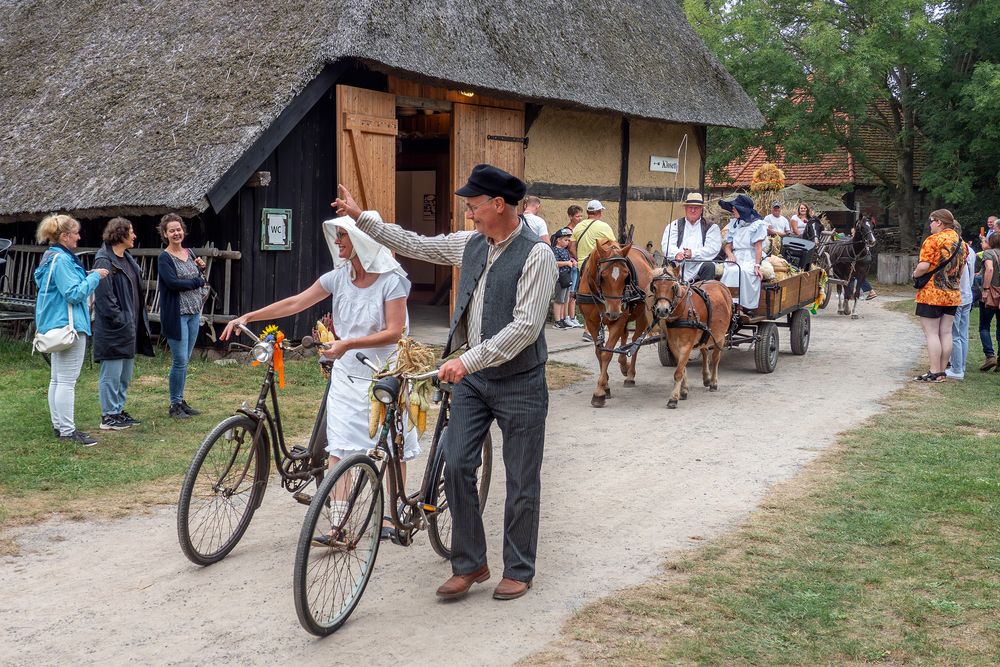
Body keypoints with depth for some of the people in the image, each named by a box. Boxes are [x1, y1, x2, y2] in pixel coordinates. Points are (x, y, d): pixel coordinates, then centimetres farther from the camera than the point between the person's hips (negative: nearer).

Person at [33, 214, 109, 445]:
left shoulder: (51, 257, 15)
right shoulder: (61, 260, -18)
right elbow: (74, 294, -21)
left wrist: (88, 277, 13)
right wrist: (95, 277, -12)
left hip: (56, 325, 11)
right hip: (68, 325, -11)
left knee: (57, 379, 14)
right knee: (67, 381, -8)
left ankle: (58, 425, 22)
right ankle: (67, 431, -6)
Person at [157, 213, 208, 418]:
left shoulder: (190, 253, 12)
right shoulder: (164, 258, -7)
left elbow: (200, 281, 19)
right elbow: (172, 282, -21)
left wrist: (201, 268, -1)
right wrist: (197, 281, -11)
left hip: (194, 313, 6)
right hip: (176, 315, -6)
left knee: (185, 360, 12)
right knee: (180, 361, -6)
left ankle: (181, 401, 21)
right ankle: (174, 405, 5)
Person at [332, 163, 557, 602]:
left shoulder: (536, 255, -16)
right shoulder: (470, 244, 5)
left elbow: (526, 326, -23)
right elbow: (415, 245, 16)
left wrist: (468, 360, -27)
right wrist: (361, 217, 13)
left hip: (518, 382, -6)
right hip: (472, 376, 6)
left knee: (521, 482, 5)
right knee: (456, 466, 2)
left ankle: (518, 571, 20)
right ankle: (469, 564, 16)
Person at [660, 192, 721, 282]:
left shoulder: (711, 227, 15)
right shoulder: (675, 225, 20)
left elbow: (713, 249, 0)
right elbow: (666, 244, 5)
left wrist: (693, 253, -15)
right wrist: (676, 254, -19)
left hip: (700, 264, -1)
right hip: (678, 264, 1)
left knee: (709, 267, -31)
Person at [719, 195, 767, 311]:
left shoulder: (758, 224, 2)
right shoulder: (733, 224, 18)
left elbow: (758, 247, -6)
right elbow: (728, 245, 17)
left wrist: (757, 266, -17)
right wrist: (730, 254, -7)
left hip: (751, 258, -4)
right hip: (736, 258, 4)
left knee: (743, 271, -35)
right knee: (729, 271, -29)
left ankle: (745, 307, -32)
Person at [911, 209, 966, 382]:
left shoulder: (933, 240, -13)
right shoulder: (961, 242, 11)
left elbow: (924, 266, -20)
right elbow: (961, 269, 16)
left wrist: (915, 274, -2)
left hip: (931, 294, -7)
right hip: (952, 295, 7)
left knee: (931, 333, -3)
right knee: (946, 333, 8)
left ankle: (934, 373, -4)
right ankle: (942, 372, 13)